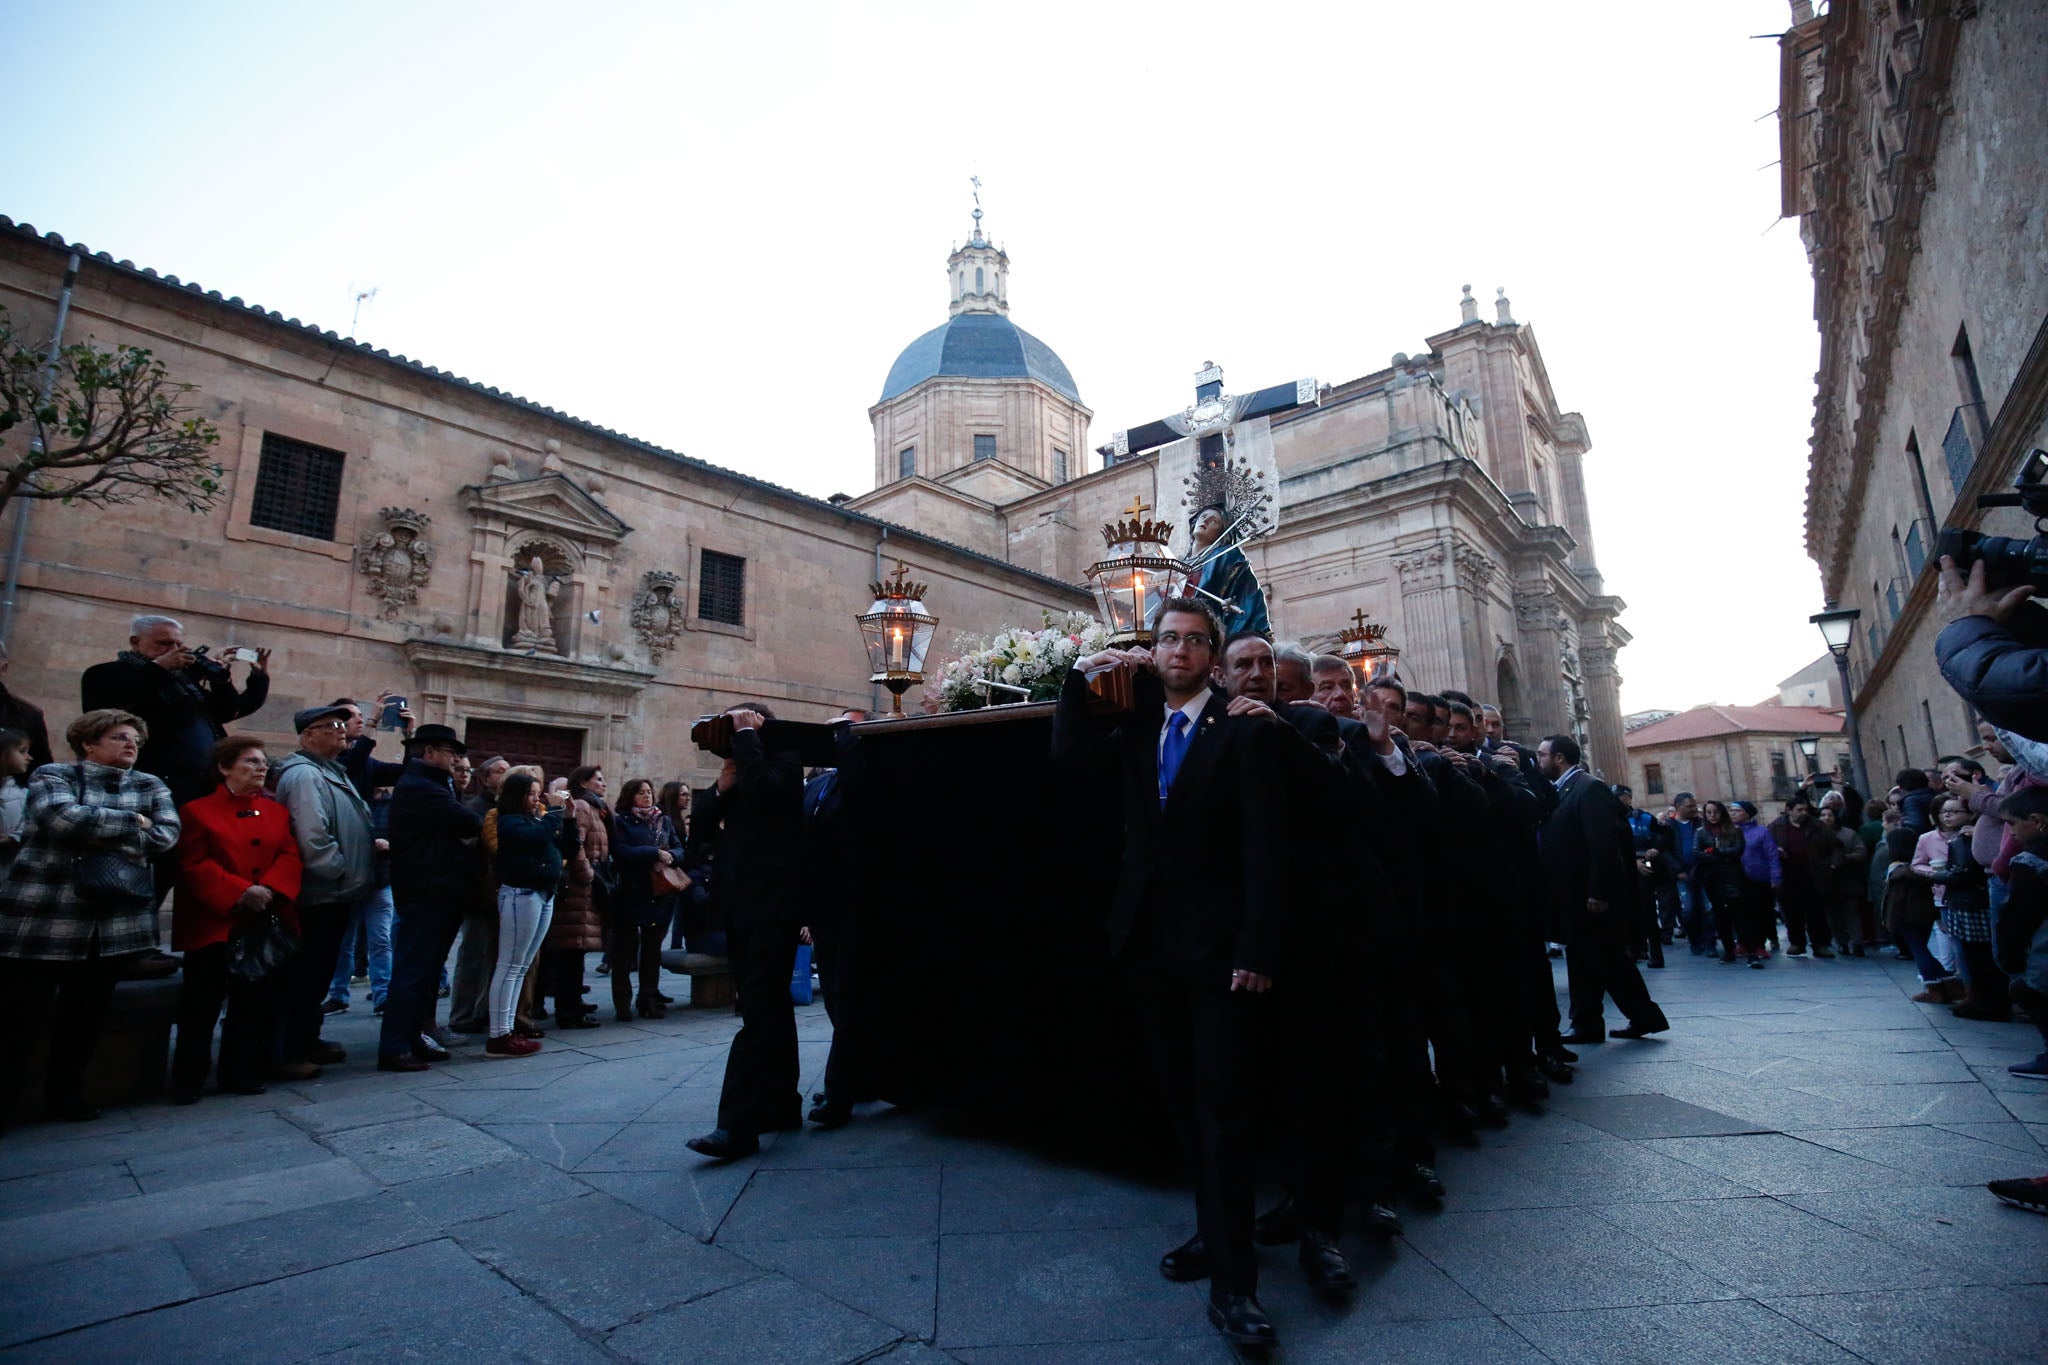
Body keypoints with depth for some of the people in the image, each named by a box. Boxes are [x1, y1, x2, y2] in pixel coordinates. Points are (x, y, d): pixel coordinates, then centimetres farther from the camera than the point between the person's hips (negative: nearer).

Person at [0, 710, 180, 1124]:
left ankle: (66, 1091, 25)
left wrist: (96, 840, -10)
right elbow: (64, 817, -19)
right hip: (44, 916, -3)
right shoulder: (53, 775, 1)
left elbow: (166, 836, -3)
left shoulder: (152, 786, 11)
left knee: (87, 1012, 11)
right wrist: (132, 822, -9)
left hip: (117, 918, 4)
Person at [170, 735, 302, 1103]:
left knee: (253, 1003, 7)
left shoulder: (277, 811, 12)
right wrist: (240, 891, -18)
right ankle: (189, 1079, 16)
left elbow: (290, 856, 3)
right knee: (202, 1004, 1)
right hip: (213, 924, -3)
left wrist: (270, 888, -15)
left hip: (262, 924, 4)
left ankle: (242, 1074, 18)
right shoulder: (198, 811, 0)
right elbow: (194, 864, -8)